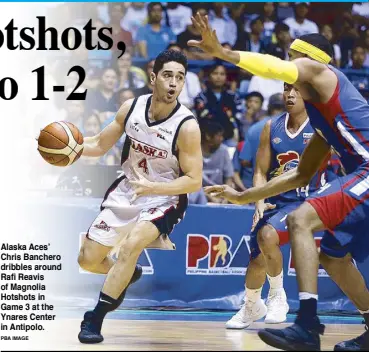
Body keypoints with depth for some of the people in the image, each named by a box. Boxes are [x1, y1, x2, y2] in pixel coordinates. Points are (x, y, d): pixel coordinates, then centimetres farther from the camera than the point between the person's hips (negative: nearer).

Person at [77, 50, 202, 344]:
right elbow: (100, 145, 4)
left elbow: (194, 181, -21)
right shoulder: (131, 108, -9)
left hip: (165, 198, -5)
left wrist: (153, 187, -34)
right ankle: (127, 275, 42)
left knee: (130, 245, -32)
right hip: (127, 190, 5)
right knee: (88, 260, 8)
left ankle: (95, 318, -20)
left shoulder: (187, 126, -22)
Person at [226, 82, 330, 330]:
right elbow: (261, 172, 8)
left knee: (267, 235, -31)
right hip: (275, 201, 5)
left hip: (307, 201, -5)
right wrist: (260, 202, -8)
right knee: (257, 260, 5)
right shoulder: (271, 128, 4)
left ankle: (277, 295, -8)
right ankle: (252, 307, 37)